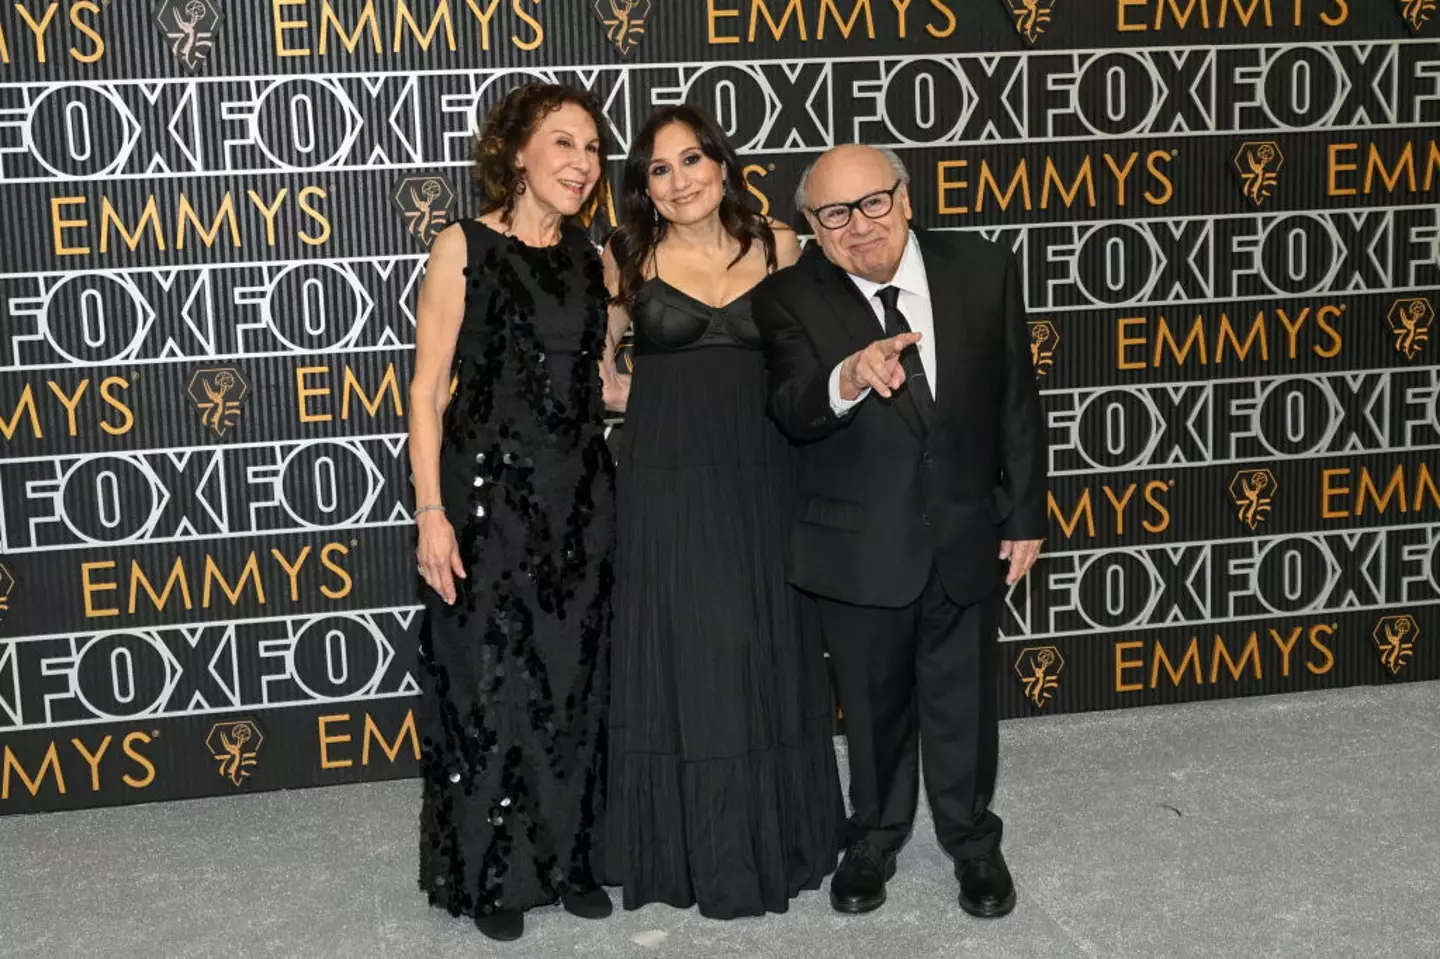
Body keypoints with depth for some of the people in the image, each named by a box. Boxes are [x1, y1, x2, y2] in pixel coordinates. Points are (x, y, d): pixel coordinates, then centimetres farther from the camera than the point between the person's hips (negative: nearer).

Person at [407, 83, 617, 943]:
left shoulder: (592, 262, 9)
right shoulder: (465, 248, -6)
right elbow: (429, 391, -8)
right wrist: (432, 514, -14)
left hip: (581, 496, 5)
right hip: (491, 490, -5)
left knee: (574, 678, 11)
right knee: (490, 681, 2)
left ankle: (570, 857, 26)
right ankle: (491, 872, 18)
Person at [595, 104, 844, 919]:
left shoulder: (777, 246, 4)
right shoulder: (629, 258, 1)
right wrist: (642, 399, 1)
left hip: (762, 475, 2)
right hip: (668, 478, -1)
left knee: (768, 653, 10)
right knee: (682, 657, 3)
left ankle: (778, 838, 26)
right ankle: (693, 849, 17)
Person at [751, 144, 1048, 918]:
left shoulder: (983, 270, -8)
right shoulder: (790, 298, -13)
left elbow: (1017, 402, -1)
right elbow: (791, 413, -27)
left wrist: (1025, 516, 1)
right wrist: (847, 380, -48)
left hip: (967, 531, 1)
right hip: (860, 542, -1)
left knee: (963, 696, 17)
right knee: (874, 700, 17)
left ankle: (971, 838, 39)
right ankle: (875, 836, 40)